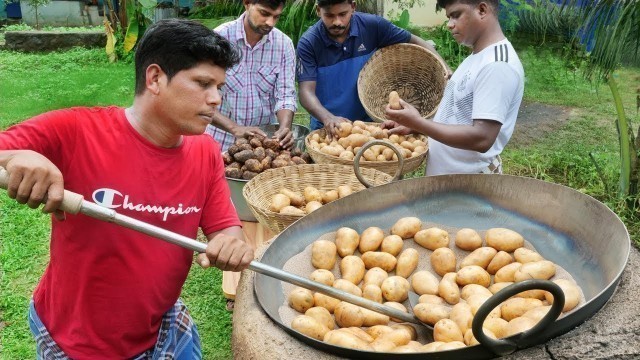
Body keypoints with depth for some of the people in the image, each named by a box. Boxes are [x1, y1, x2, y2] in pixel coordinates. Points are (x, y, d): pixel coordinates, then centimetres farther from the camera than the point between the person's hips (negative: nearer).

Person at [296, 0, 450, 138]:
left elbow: (414, 42, -2)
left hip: (368, 122, 2)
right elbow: (306, 91, -21)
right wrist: (328, 118, -40)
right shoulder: (308, 43, -16)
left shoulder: (372, 25, -11)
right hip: (328, 128, -1)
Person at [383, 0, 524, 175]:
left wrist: (418, 123, -25)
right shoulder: (476, 57, 9)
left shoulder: (498, 65, -20)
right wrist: (413, 124, 2)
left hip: (471, 182, -8)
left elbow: (482, 138, -27)